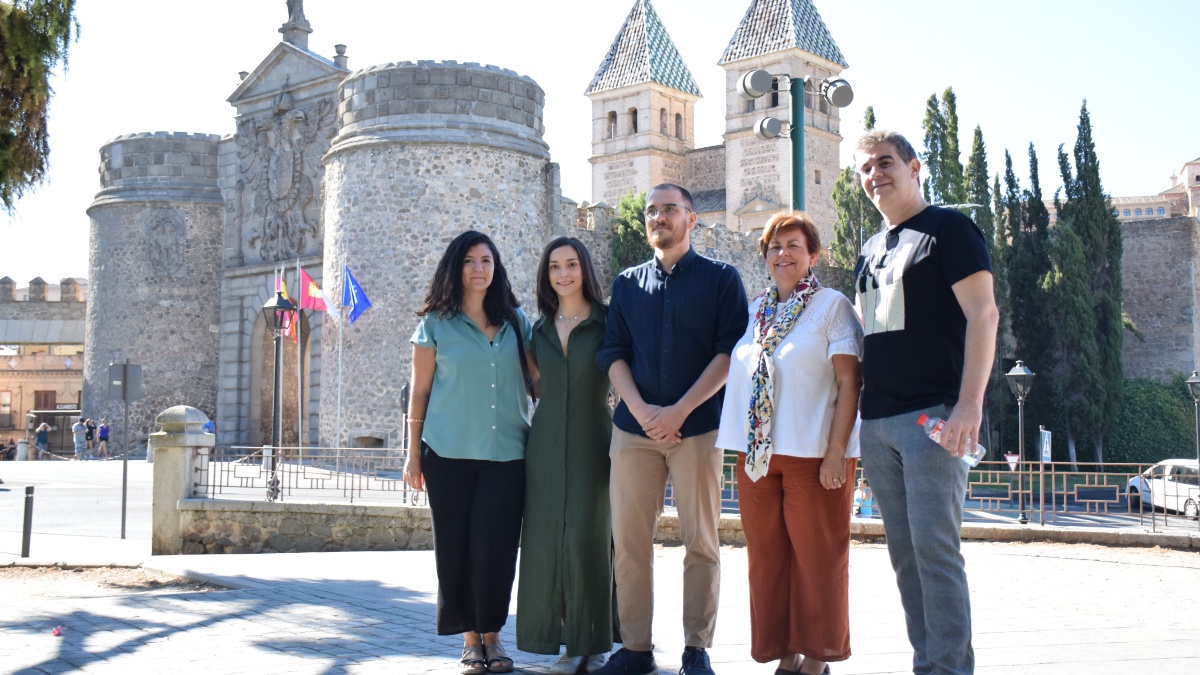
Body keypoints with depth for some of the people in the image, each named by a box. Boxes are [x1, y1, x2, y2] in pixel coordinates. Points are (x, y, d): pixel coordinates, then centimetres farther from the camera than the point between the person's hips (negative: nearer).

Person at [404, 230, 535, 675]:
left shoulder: (515, 321, 10)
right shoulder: (436, 324, 4)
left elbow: (535, 380, 13)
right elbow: (420, 391, 5)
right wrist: (413, 452, 3)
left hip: (506, 452, 1)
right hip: (449, 453, -1)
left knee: (495, 544, -5)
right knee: (455, 547, 2)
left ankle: (492, 635, 10)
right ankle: (469, 638, 14)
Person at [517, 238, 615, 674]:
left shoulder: (607, 322, 0)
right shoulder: (541, 328, 12)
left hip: (592, 442, -4)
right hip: (546, 443, 4)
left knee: (588, 537, -7)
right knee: (547, 538, 1)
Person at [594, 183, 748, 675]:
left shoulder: (721, 278, 5)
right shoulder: (627, 284, 15)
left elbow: (730, 352, -4)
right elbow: (613, 353, 9)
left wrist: (679, 411, -12)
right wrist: (642, 410, -8)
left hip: (697, 426, -3)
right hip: (634, 426, 3)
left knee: (701, 542, 1)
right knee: (629, 541, 1)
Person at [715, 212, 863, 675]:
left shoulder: (832, 306, -2)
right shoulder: (754, 312, 14)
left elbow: (848, 383, -8)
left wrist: (836, 452, -15)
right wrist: (745, 446, 10)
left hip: (812, 454, -5)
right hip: (756, 453, 5)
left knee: (817, 558, 2)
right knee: (766, 559, 7)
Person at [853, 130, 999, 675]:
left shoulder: (947, 229, 0)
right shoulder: (871, 250, 21)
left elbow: (983, 313, -9)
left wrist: (970, 404, -19)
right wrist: (858, 415, 16)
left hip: (933, 416, -7)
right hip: (876, 423, 7)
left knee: (934, 548, -10)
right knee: (903, 552, 8)